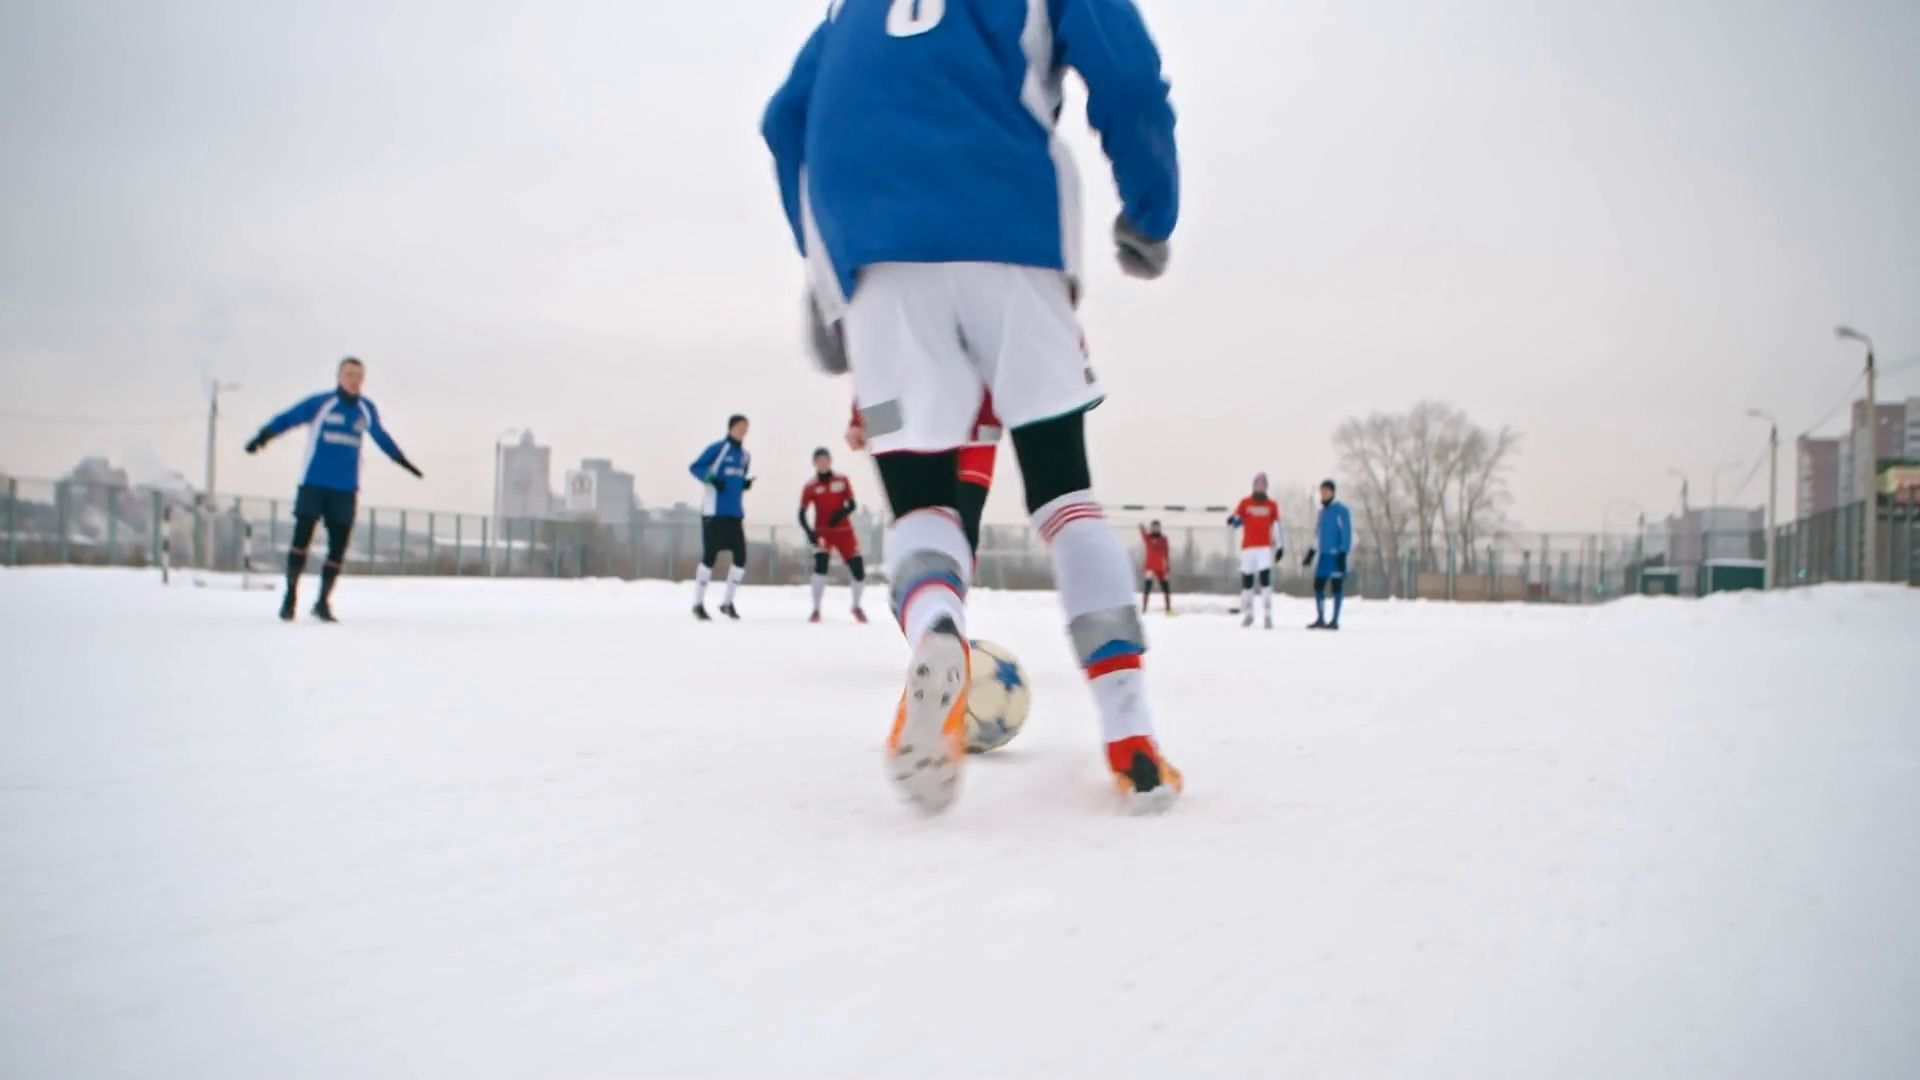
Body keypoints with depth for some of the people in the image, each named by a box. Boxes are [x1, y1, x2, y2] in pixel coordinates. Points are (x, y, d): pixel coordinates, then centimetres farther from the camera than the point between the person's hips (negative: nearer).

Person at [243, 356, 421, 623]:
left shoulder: (367, 410, 9)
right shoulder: (320, 403, -4)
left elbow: (382, 438, 25)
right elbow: (287, 419, -10)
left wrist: (404, 462, 33)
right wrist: (262, 437, -26)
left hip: (346, 491, 4)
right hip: (313, 485, -4)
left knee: (338, 545, 3)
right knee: (302, 537, -9)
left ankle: (323, 602, 15)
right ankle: (290, 596, 3)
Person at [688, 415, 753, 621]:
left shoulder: (745, 456, 13)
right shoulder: (718, 448, -7)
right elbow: (695, 467, -6)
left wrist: (746, 484, 1)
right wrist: (711, 479, -20)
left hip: (735, 514, 6)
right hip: (714, 511, -6)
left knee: (741, 557, 1)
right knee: (710, 556, -5)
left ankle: (727, 602, 16)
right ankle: (698, 604, 7)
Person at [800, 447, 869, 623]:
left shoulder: (843, 481, 1)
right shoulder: (810, 487, -3)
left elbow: (852, 505, -1)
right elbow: (802, 514, -2)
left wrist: (842, 513, -23)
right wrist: (809, 532, -18)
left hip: (844, 531, 2)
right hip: (822, 532, -2)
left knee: (859, 570, -2)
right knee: (820, 565, -26)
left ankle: (856, 607, 26)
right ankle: (816, 610, -13)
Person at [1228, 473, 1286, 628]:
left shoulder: (1272, 505, 8)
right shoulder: (1245, 503, 7)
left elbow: (1277, 526, 12)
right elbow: (1236, 521, 0)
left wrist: (1280, 546, 7)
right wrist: (1234, 520, -24)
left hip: (1265, 547, -1)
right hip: (1248, 547, 1)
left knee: (1265, 579, -14)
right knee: (1246, 581, 5)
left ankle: (1268, 615, -12)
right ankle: (1248, 614, 20)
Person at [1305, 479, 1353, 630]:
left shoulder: (1341, 510, -8)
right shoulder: (1322, 511, 16)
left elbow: (1347, 533, -11)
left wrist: (1343, 555, -17)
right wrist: (1310, 554, 21)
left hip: (1336, 555, -7)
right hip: (1323, 555, 7)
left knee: (1336, 587, -1)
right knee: (1318, 585, 6)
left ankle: (1335, 621, 4)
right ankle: (1320, 619, 15)